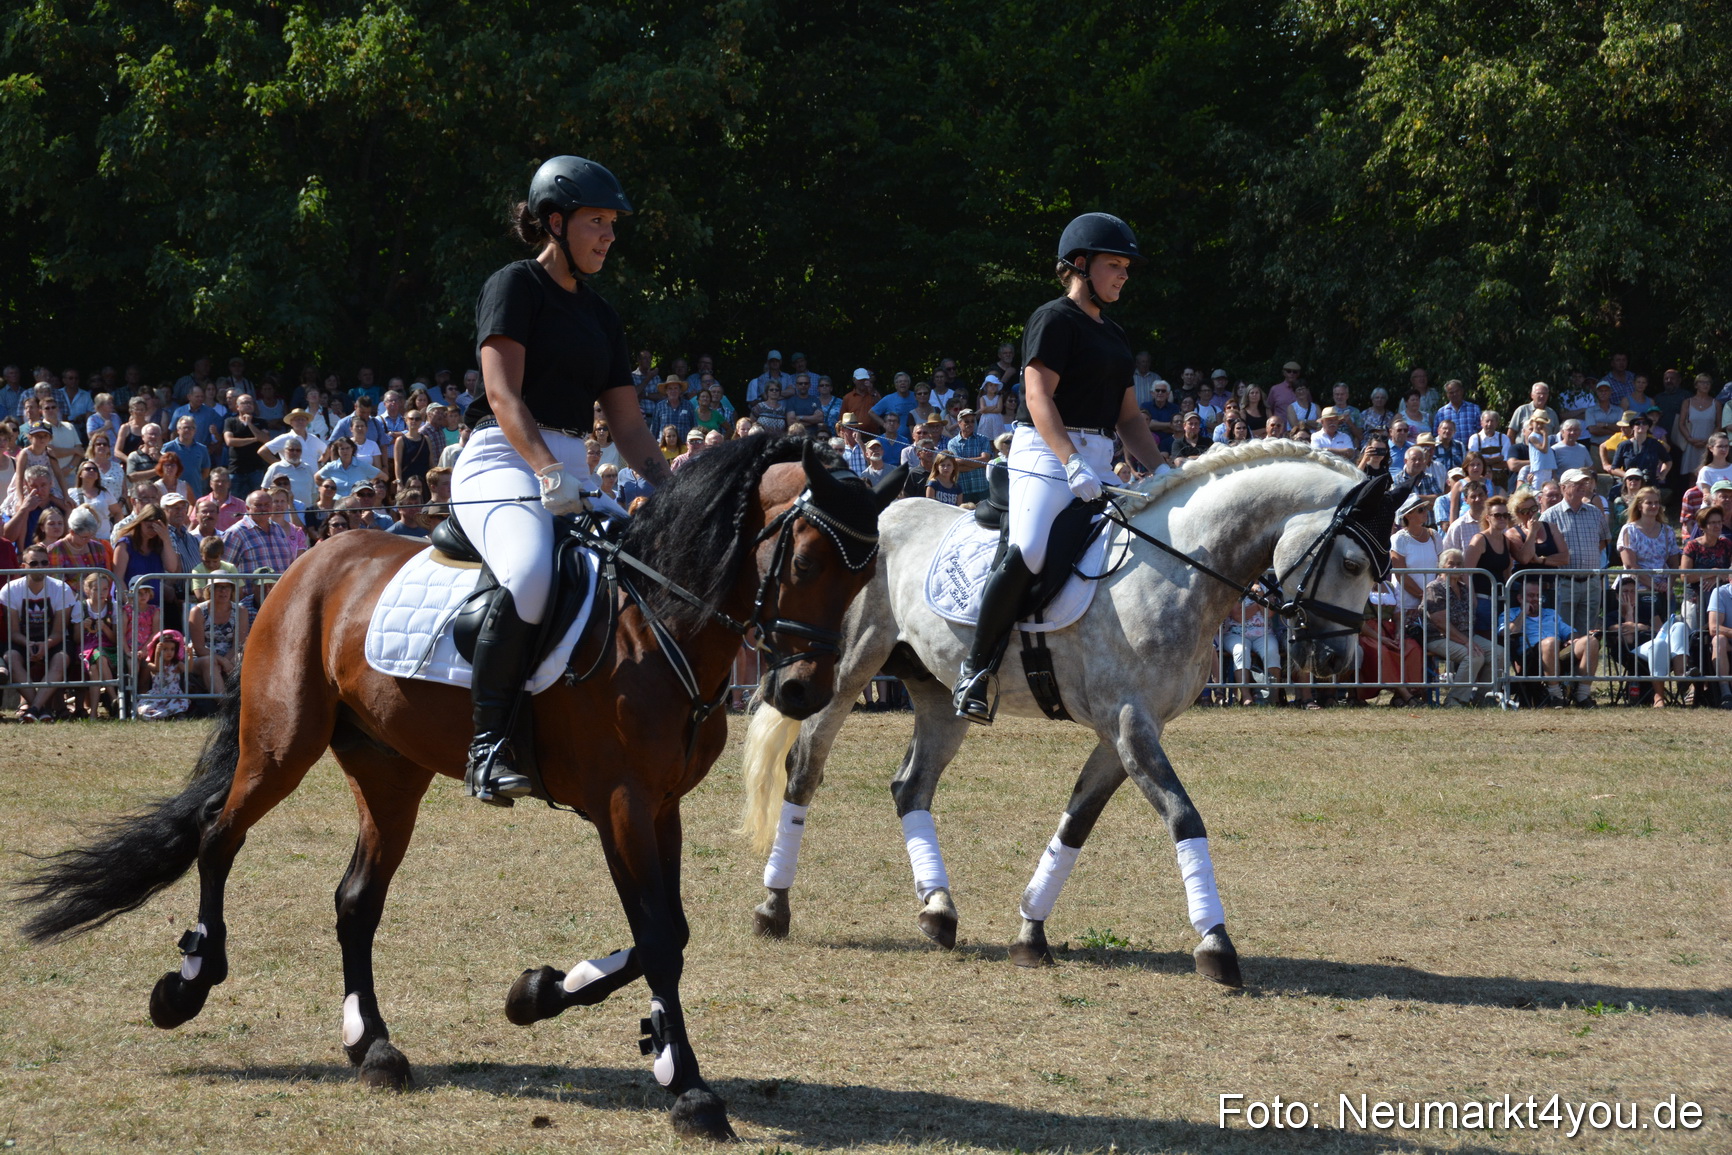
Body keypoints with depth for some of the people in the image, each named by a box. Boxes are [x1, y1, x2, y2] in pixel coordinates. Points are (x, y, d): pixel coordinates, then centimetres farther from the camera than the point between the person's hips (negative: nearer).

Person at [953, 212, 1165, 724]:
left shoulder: (1114, 335, 23)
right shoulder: (1055, 319, -3)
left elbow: (1128, 416, 24)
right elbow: (1039, 397, -15)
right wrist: (1072, 463, -26)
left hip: (1097, 462, 9)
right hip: (1047, 454, -9)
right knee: (1028, 553, -27)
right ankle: (977, 668, -18)